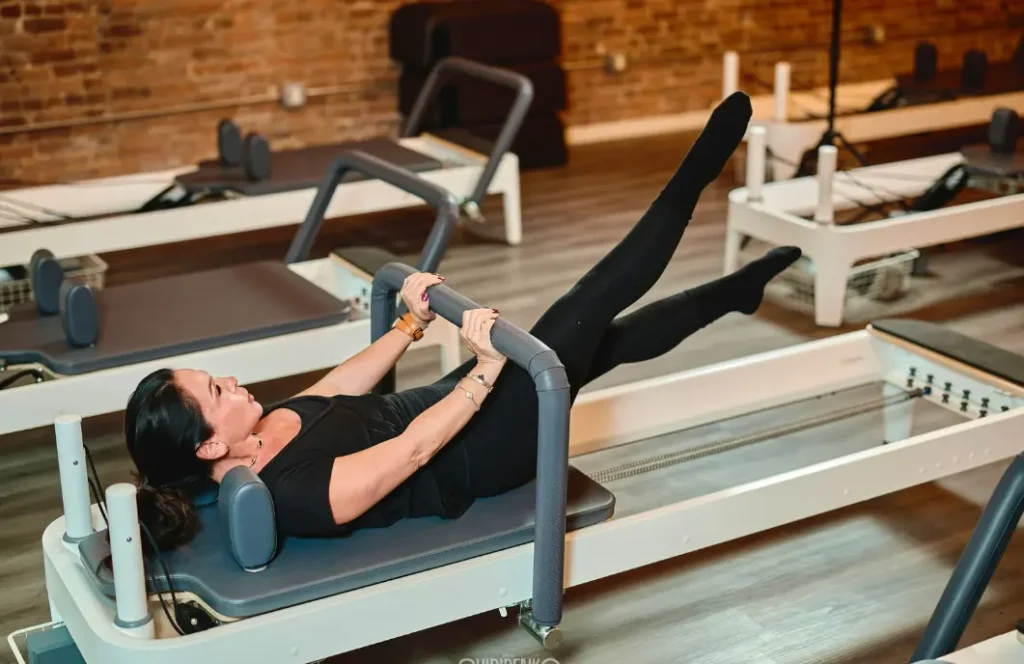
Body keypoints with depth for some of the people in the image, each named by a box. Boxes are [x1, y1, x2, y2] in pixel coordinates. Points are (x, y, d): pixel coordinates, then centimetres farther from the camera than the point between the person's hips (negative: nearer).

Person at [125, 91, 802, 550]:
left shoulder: (262, 433, -6)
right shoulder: (298, 493, -32)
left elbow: (345, 385, 8)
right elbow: (417, 448, -32)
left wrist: (412, 323, 8)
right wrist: (489, 366, -32)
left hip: (440, 402, 8)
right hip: (479, 452, -8)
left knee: (610, 340, 15)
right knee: (590, 306, -10)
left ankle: (735, 290, 37)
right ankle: (696, 175, 8)